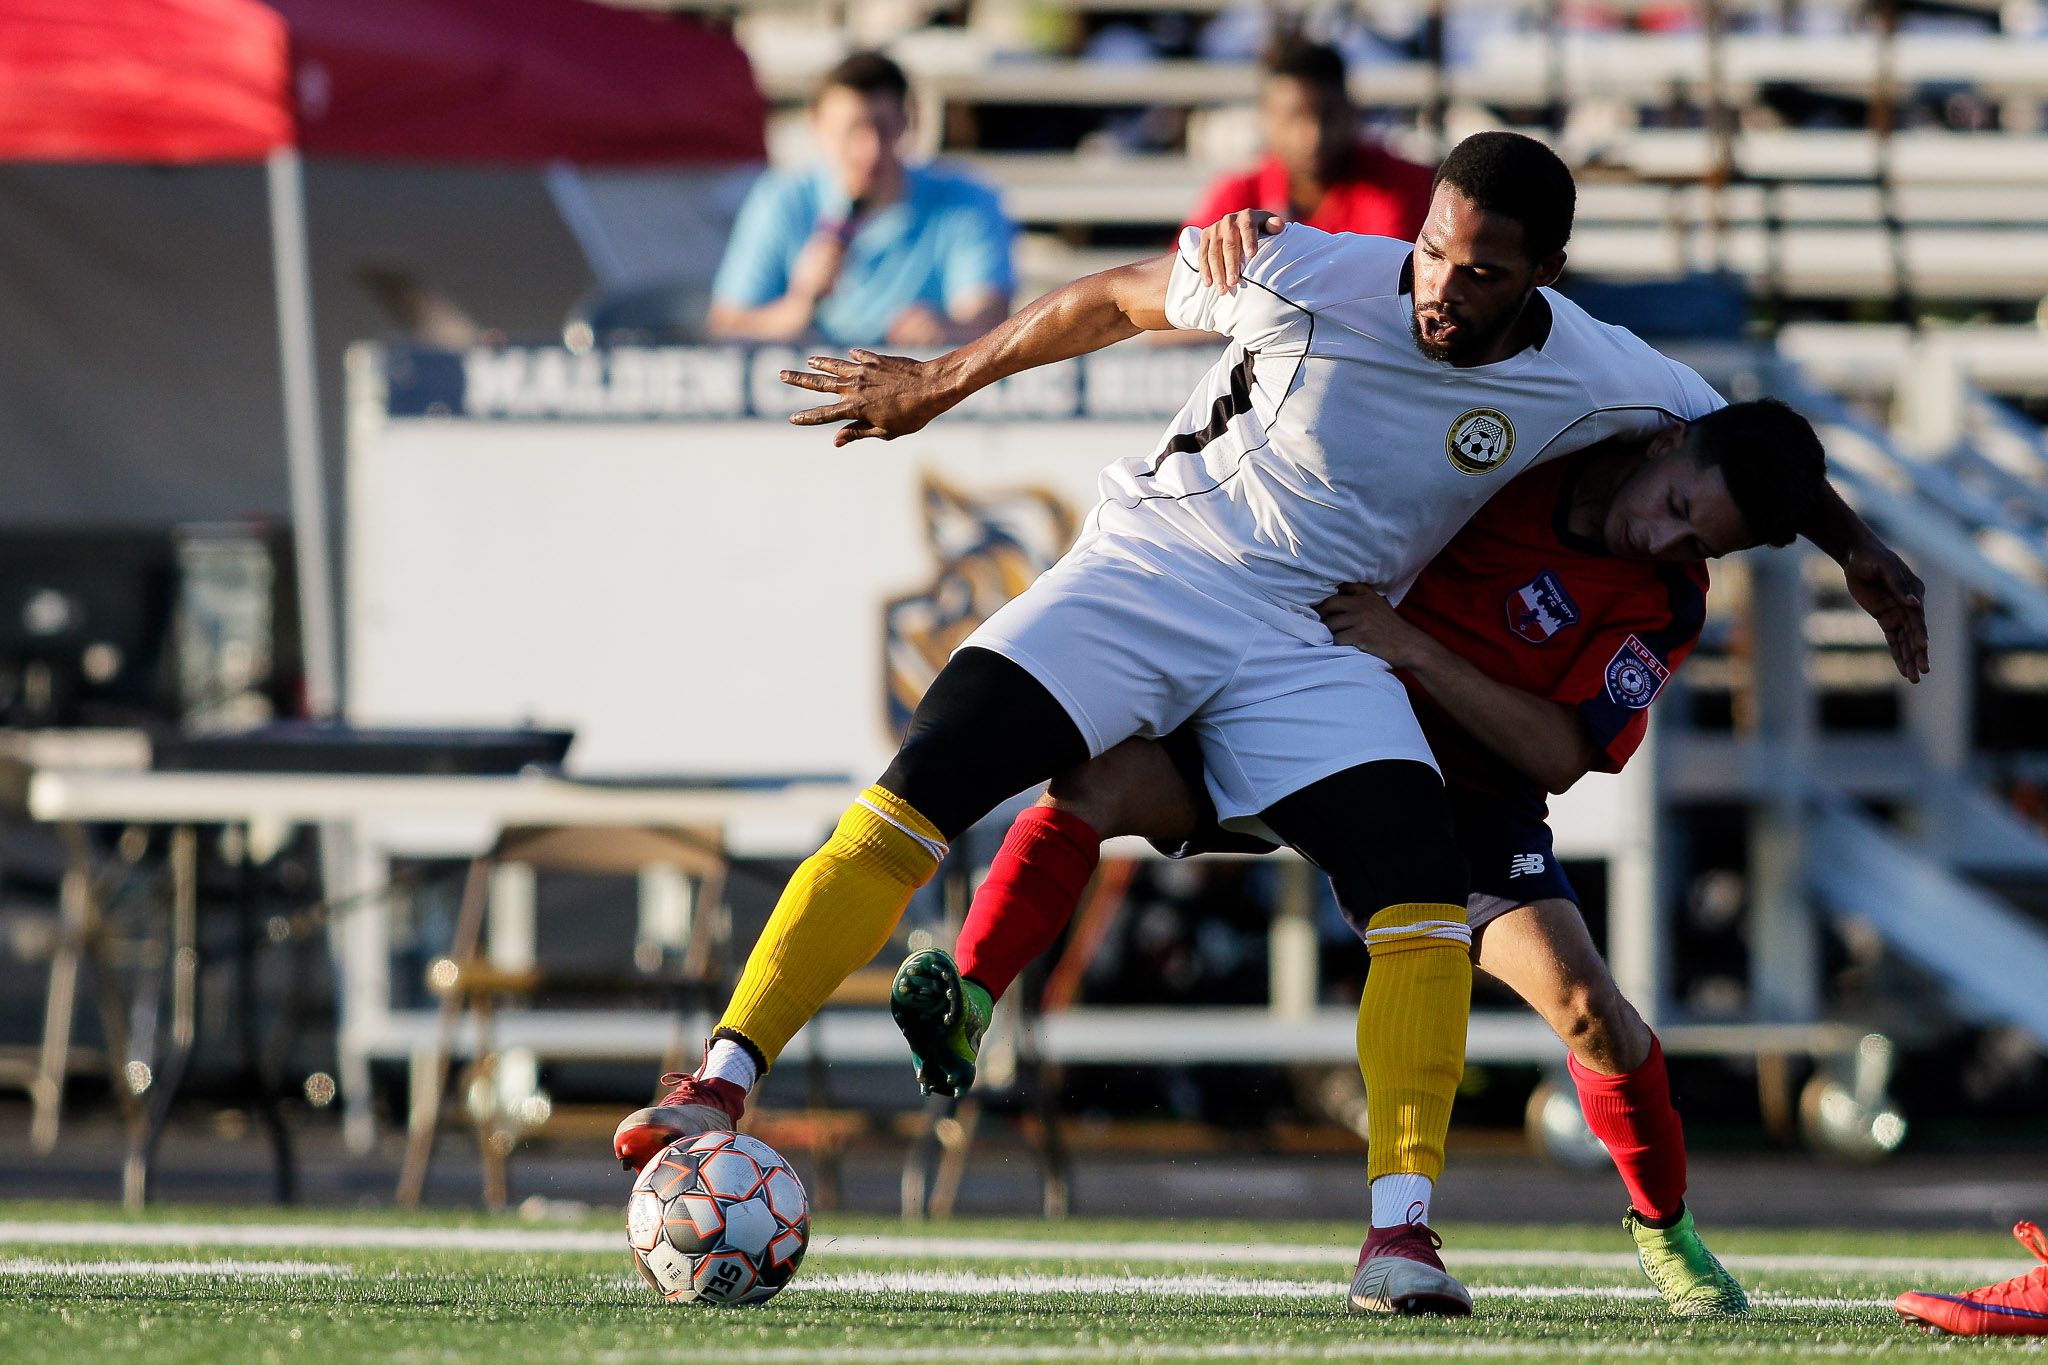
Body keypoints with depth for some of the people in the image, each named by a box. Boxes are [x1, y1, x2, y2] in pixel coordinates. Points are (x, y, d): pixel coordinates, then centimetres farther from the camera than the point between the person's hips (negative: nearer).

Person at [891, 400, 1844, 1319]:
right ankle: (966, 1002, -28)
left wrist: (1413, 646, -30)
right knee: (1098, 781, -25)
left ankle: (1662, 1225, 8)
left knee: (1585, 1003, -18)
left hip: (1462, 785, -1)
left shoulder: (1664, 604, -11)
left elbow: (1559, 756, -20)